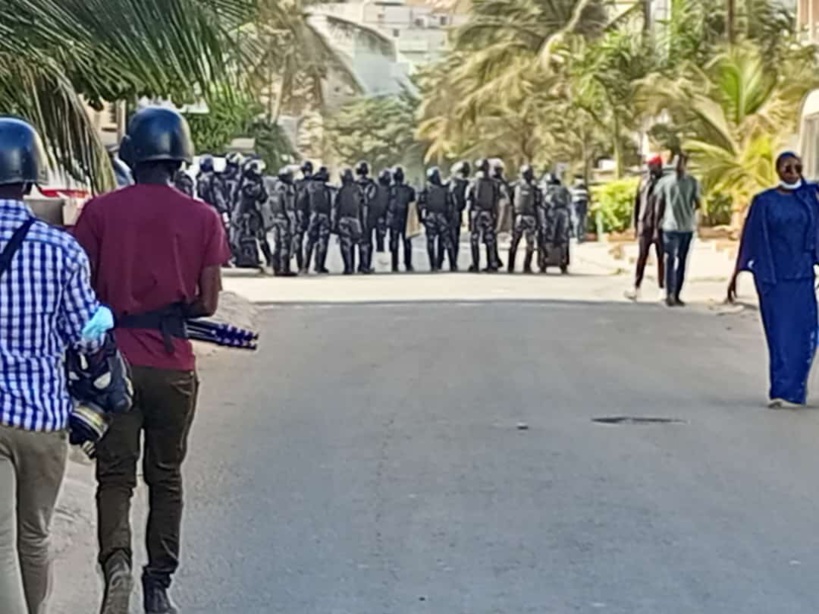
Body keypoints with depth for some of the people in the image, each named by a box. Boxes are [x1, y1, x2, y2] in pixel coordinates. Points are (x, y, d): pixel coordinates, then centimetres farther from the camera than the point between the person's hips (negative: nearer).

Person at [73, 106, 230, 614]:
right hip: (174, 366, 1)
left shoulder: (100, 211, -3)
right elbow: (208, 303, -2)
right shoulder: (203, 218, -2)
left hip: (115, 360, -1)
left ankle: (117, 562, -19)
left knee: (115, 475, 6)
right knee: (166, 477, 14)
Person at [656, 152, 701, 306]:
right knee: (670, 259, -9)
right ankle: (669, 294, -14)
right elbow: (659, 205, 5)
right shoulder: (664, 182, 2)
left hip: (687, 227, 2)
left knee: (682, 261, 7)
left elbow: (697, 203, 6)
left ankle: (676, 295, 13)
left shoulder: (692, 182, 3)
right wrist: (657, 226, 3)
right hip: (670, 226, -2)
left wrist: (691, 215, -9)